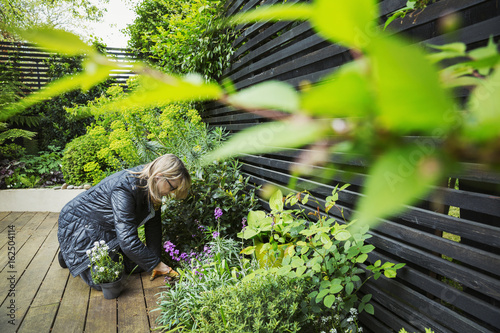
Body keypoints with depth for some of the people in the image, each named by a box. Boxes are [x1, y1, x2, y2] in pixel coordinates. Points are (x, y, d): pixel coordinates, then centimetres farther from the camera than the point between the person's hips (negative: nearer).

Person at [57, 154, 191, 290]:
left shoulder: (152, 187, -12)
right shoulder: (123, 189, -38)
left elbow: (153, 225, -6)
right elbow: (128, 242, -39)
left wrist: (155, 262, -7)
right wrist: (158, 264, -30)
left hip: (108, 230, 8)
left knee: (136, 265, 4)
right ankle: (68, 253, 14)